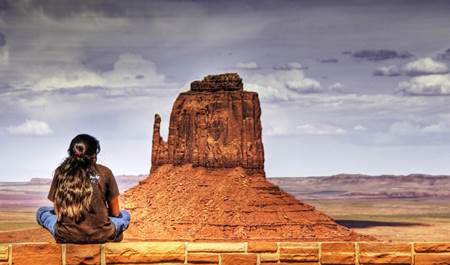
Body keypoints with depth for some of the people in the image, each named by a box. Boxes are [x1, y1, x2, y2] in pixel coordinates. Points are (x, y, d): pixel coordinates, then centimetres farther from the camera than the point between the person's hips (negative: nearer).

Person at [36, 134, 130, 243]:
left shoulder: (61, 172, 3)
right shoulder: (104, 172, -1)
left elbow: (57, 210, 11)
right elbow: (115, 212, 8)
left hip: (66, 236, -1)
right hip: (100, 237, 2)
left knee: (41, 212, 27)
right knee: (125, 215, 30)